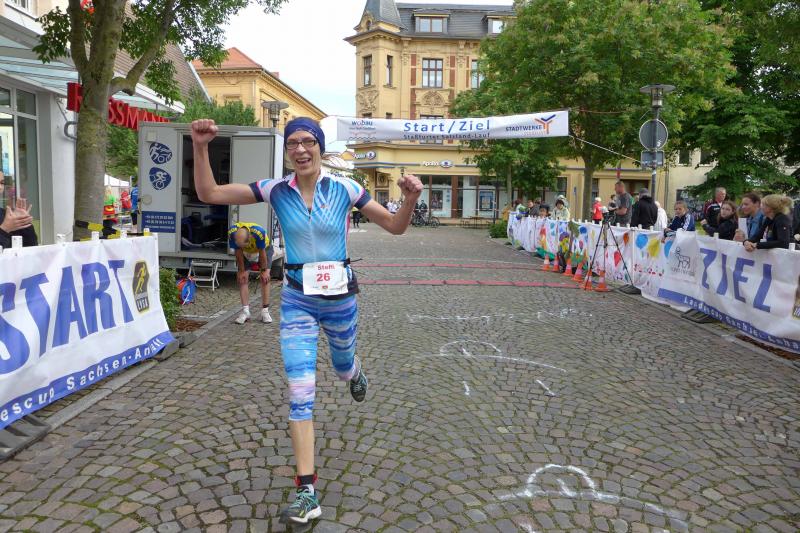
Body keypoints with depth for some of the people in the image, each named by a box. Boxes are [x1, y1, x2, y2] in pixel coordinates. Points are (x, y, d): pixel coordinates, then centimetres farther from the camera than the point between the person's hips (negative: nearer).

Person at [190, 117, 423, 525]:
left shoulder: (344, 188, -8)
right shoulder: (276, 190, -6)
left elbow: (395, 226, -4)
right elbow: (209, 194, -7)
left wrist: (411, 198, -23)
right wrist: (201, 148, -21)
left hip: (339, 295, 0)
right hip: (297, 299, 0)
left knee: (343, 367, 23)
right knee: (300, 392, -5)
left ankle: (356, 372, 65)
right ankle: (307, 491, 2)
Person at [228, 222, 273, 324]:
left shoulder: (259, 233, -43)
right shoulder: (232, 233, -34)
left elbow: (262, 253, -28)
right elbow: (238, 253, -20)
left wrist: (264, 270, -18)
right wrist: (241, 271, -14)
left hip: (263, 249, -2)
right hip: (245, 253, 3)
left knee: (265, 278, -13)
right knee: (242, 279, -9)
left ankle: (265, 311, -9)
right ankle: (245, 311, -5)